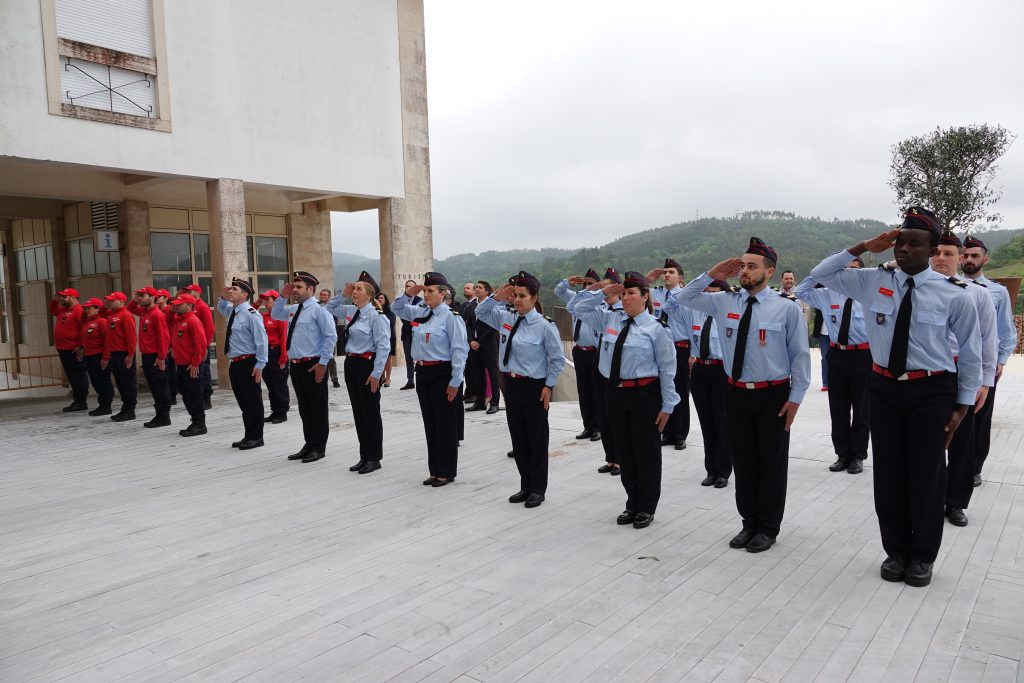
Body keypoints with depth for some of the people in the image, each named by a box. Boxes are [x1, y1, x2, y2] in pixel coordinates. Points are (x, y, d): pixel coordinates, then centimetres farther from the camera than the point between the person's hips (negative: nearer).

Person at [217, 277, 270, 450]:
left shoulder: (251, 314, -14)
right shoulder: (232, 311, 12)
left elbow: (262, 340, -17)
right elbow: (220, 307, 37)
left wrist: (260, 365, -18)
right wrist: (223, 298, 14)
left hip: (248, 364, -9)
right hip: (234, 364, 9)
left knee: (253, 402, 1)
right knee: (243, 402, 14)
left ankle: (256, 437, 10)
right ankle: (248, 436, 24)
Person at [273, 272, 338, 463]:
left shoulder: (319, 310, -10)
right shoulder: (293, 309, 13)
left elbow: (331, 336, -14)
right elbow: (275, 314, 31)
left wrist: (323, 363, -16)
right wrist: (282, 297, 14)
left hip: (313, 365, -8)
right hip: (295, 365, 8)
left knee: (318, 408, 2)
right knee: (304, 408, 14)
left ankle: (319, 448, 11)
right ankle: (308, 445, 25)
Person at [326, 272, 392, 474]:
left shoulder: (375, 316, -14)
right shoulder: (350, 311, 9)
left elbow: (383, 346, -17)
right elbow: (330, 307, 27)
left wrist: (376, 373, -19)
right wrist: (343, 294, 10)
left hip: (367, 364, -8)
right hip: (351, 364, 8)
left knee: (370, 412, 2)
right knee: (358, 411, 13)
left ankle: (374, 458, 14)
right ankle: (364, 456, 23)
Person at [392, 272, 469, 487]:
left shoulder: (451, 316, -12)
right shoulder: (420, 312, 9)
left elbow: (459, 350, -14)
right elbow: (397, 308, 26)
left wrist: (455, 381, -15)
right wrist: (409, 294, 7)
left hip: (442, 373, -7)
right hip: (422, 372, 7)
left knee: (445, 424, 3)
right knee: (429, 423, 13)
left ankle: (446, 471, 15)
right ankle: (435, 470, 24)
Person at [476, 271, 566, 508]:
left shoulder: (545, 325, -13)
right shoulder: (506, 318, 4)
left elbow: (558, 359, -8)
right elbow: (480, 313, 15)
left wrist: (549, 386, -10)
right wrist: (496, 297, -1)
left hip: (534, 386, -6)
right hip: (511, 383, 6)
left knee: (536, 438, 6)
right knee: (518, 437, 13)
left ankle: (537, 489, 19)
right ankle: (525, 486, 27)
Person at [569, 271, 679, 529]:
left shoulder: (656, 328, -7)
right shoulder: (610, 319, 6)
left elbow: (667, 368, -7)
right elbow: (576, 308, 13)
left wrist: (667, 405, -8)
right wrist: (602, 291, 3)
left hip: (644, 395, -5)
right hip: (615, 393, 5)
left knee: (646, 452, 6)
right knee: (624, 452, 14)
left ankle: (646, 508, 23)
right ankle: (632, 504, 30)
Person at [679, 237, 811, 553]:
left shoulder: (787, 307, -7)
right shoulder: (725, 302, 4)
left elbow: (800, 354, -5)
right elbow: (685, 298, 13)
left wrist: (795, 398, -7)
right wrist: (711, 275, 0)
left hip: (773, 396, -3)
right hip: (737, 394, 4)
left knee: (771, 464, 7)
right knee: (743, 463, 12)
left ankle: (768, 528, 23)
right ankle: (749, 523, 28)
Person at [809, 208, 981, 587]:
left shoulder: (954, 294, -7)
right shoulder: (873, 281, -1)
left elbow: (970, 353, 1)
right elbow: (820, 275, 4)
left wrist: (963, 404, 0)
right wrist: (864, 247, -7)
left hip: (932, 391, -2)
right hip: (885, 388, 2)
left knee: (926, 474, 7)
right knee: (888, 473, 9)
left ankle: (922, 556, 26)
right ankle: (896, 550, 28)